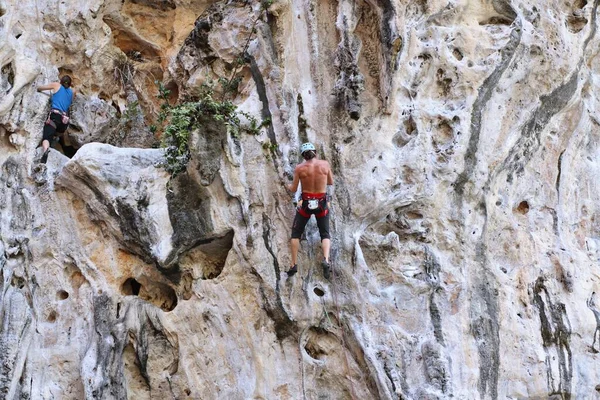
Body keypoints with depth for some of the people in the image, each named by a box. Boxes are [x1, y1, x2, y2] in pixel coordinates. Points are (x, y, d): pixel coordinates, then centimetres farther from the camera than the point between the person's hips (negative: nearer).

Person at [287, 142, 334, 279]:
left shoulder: (299, 168, -10)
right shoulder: (325, 164, -5)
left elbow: (294, 189, -2)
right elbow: (331, 182, 8)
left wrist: (289, 186, 21)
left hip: (306, 203, -1)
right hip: (322, 203, 1)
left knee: (296, 233, 16)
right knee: (325, 234, 12)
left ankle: (294, 264, 9)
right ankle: (326, 260, -13)